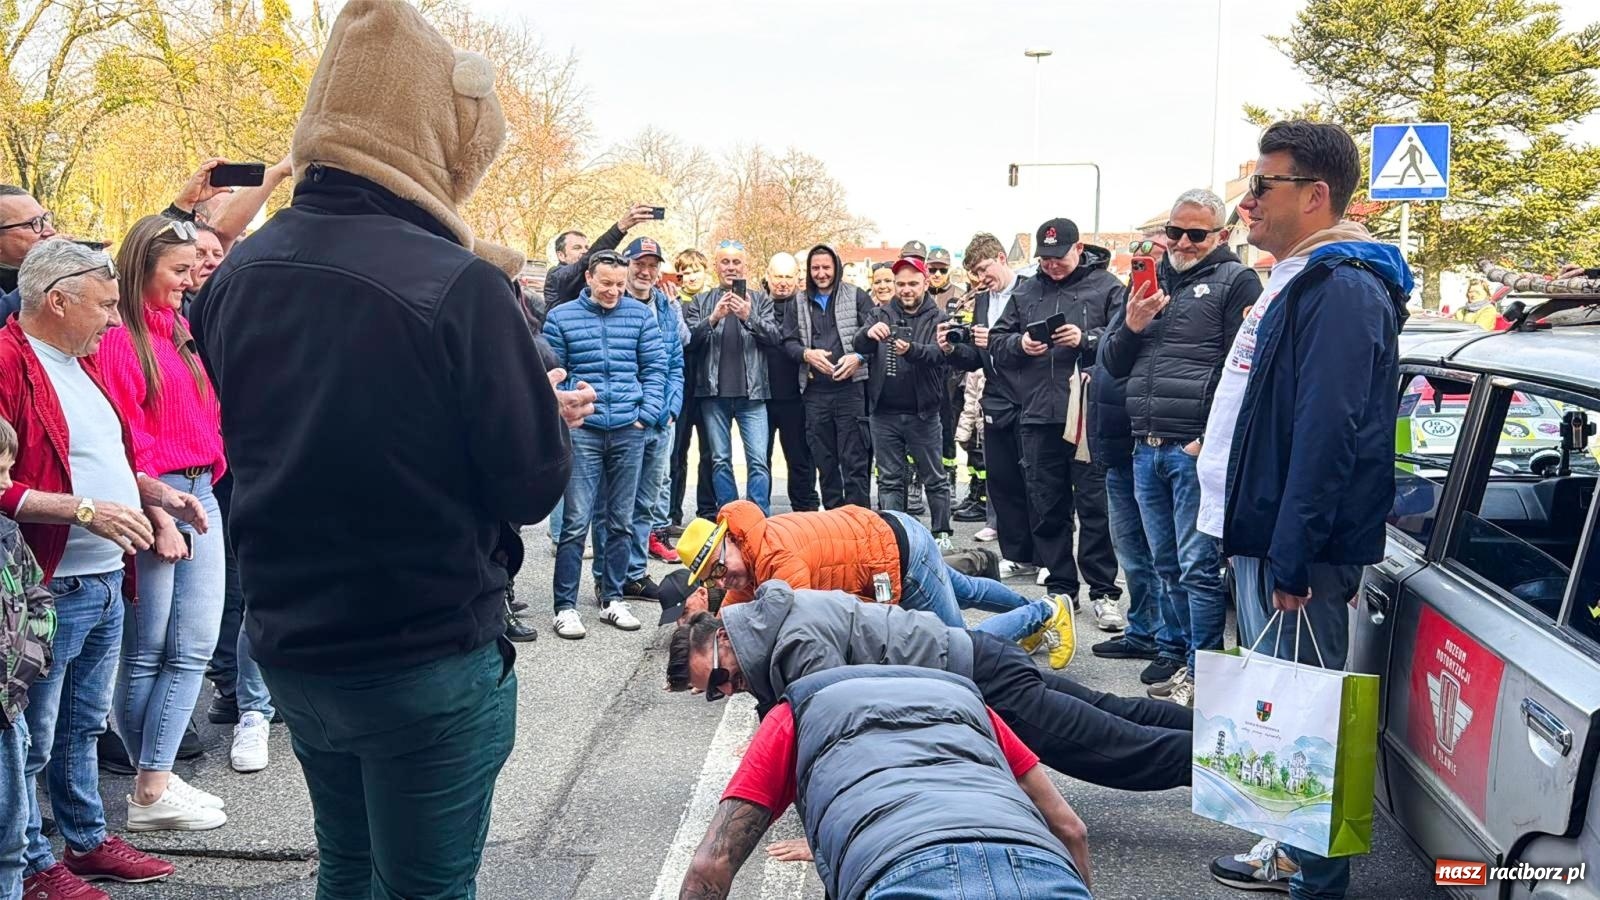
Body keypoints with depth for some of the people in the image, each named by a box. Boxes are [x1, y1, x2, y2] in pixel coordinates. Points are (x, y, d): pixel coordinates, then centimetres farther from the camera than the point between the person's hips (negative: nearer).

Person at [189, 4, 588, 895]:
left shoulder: (237, 278, -1)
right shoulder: (457, 287, -22)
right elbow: (532, 485, -16)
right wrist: (551, 415, 4)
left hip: (291, 645, 6)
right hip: (429, 661, -6)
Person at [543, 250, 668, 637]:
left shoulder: (641, 315, 6)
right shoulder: (561, 317, 2)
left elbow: (654, 369, 7)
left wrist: (646, 415, -2)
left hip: (630, 431, 2)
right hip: (582, 431, -2)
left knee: (621, 520, 9)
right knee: (577, 521, -5)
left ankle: (612, 599, 20)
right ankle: (565, 606, 3)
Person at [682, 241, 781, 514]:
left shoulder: (760, 300, 10)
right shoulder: (701, 302, 10)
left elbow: (774, 336, -2)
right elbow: (690, 340, -1)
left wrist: (749, 317, -19)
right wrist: (713, 318, -17)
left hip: (751, 392, -1)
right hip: (714, 392, 1)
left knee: (758, 460, -7)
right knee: (720, 460, 6)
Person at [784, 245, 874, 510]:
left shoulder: (856, 296, 6)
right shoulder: (800, 302, 15)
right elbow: (788, 341, 11)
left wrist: (858, 356, -16)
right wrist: (807, 353, -9)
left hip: (850, 387, -3)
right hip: (815, 391, 4)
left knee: (854, 459, -5)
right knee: (824, 460, 9)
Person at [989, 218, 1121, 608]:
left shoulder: (1106, 286, 2)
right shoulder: (1026, 291, 15)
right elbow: (996, 343, 14)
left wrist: (1087, 339, -20)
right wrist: (1019, 344, -6)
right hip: (1038, 417, 5)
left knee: (1095, 505, -1)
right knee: (1047, 508, 9)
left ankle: (1102, 589, 9)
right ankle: (1060, 586, 20)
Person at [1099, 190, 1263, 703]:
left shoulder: (1236, 282, -1)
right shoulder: (1152, 281, 19)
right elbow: (1112, 365, 18)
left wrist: (1212, 440, -16)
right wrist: (1131, 326, -3)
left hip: (1197, 450, -7)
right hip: (1145, 449, 7)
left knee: (1198, 567, -5)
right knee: (1167, 565, 14)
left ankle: (1202, 672, 2)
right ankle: (1182, 651, 25)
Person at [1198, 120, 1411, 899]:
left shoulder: (1343, 289, -17)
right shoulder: (1296, 280, 16)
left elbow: (1326, 436, -24)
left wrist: (1291, 562, -25)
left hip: (1299, 544, -10)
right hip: (1264, 531, 10)